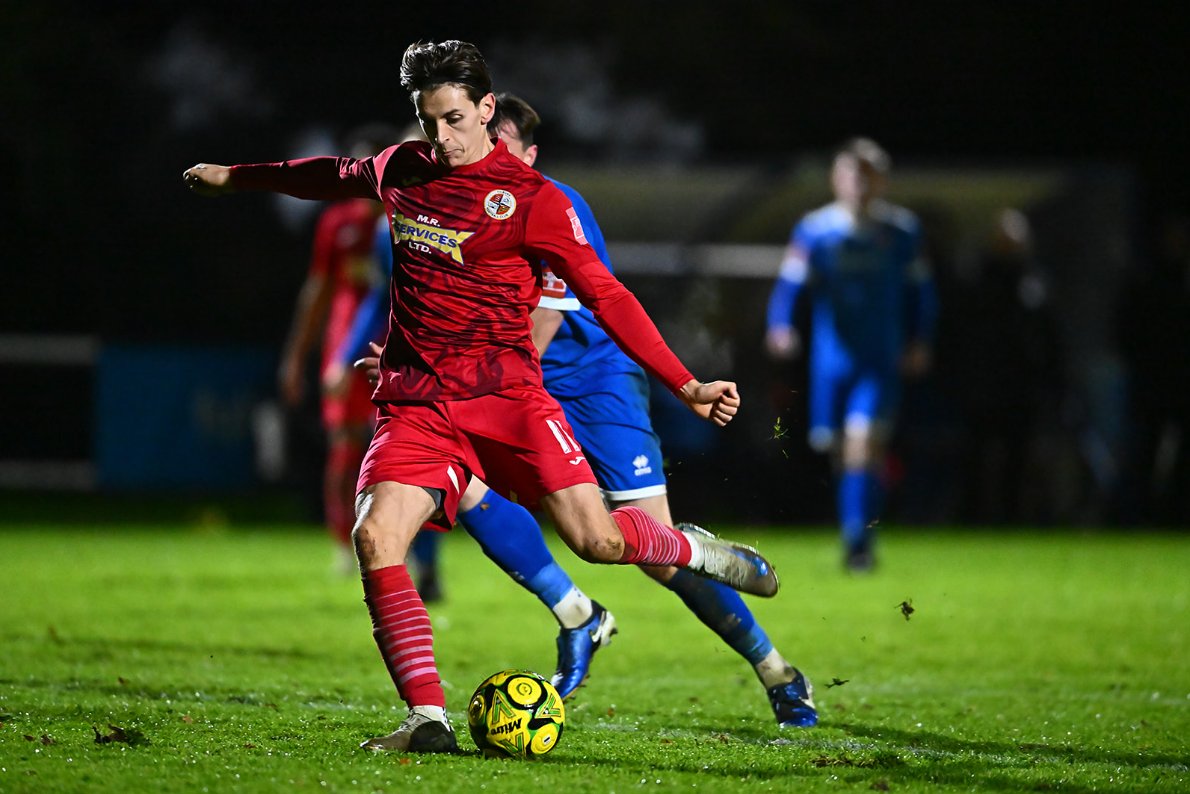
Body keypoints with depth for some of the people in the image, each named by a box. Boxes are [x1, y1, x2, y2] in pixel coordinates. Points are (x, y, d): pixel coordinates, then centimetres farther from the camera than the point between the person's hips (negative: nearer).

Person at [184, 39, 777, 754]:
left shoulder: (532, 199, -5)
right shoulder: (402, 169, 10)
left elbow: (606, 297, -5)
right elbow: (336, 177, 32)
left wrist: (688, 387, -10)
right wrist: (235, 178, 45)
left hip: (503, 392, -4)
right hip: (416, 403, 4)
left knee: (597, 539, -15)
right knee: (375, 538, -21)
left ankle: (696, 552, 20)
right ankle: (429, 719, -17)